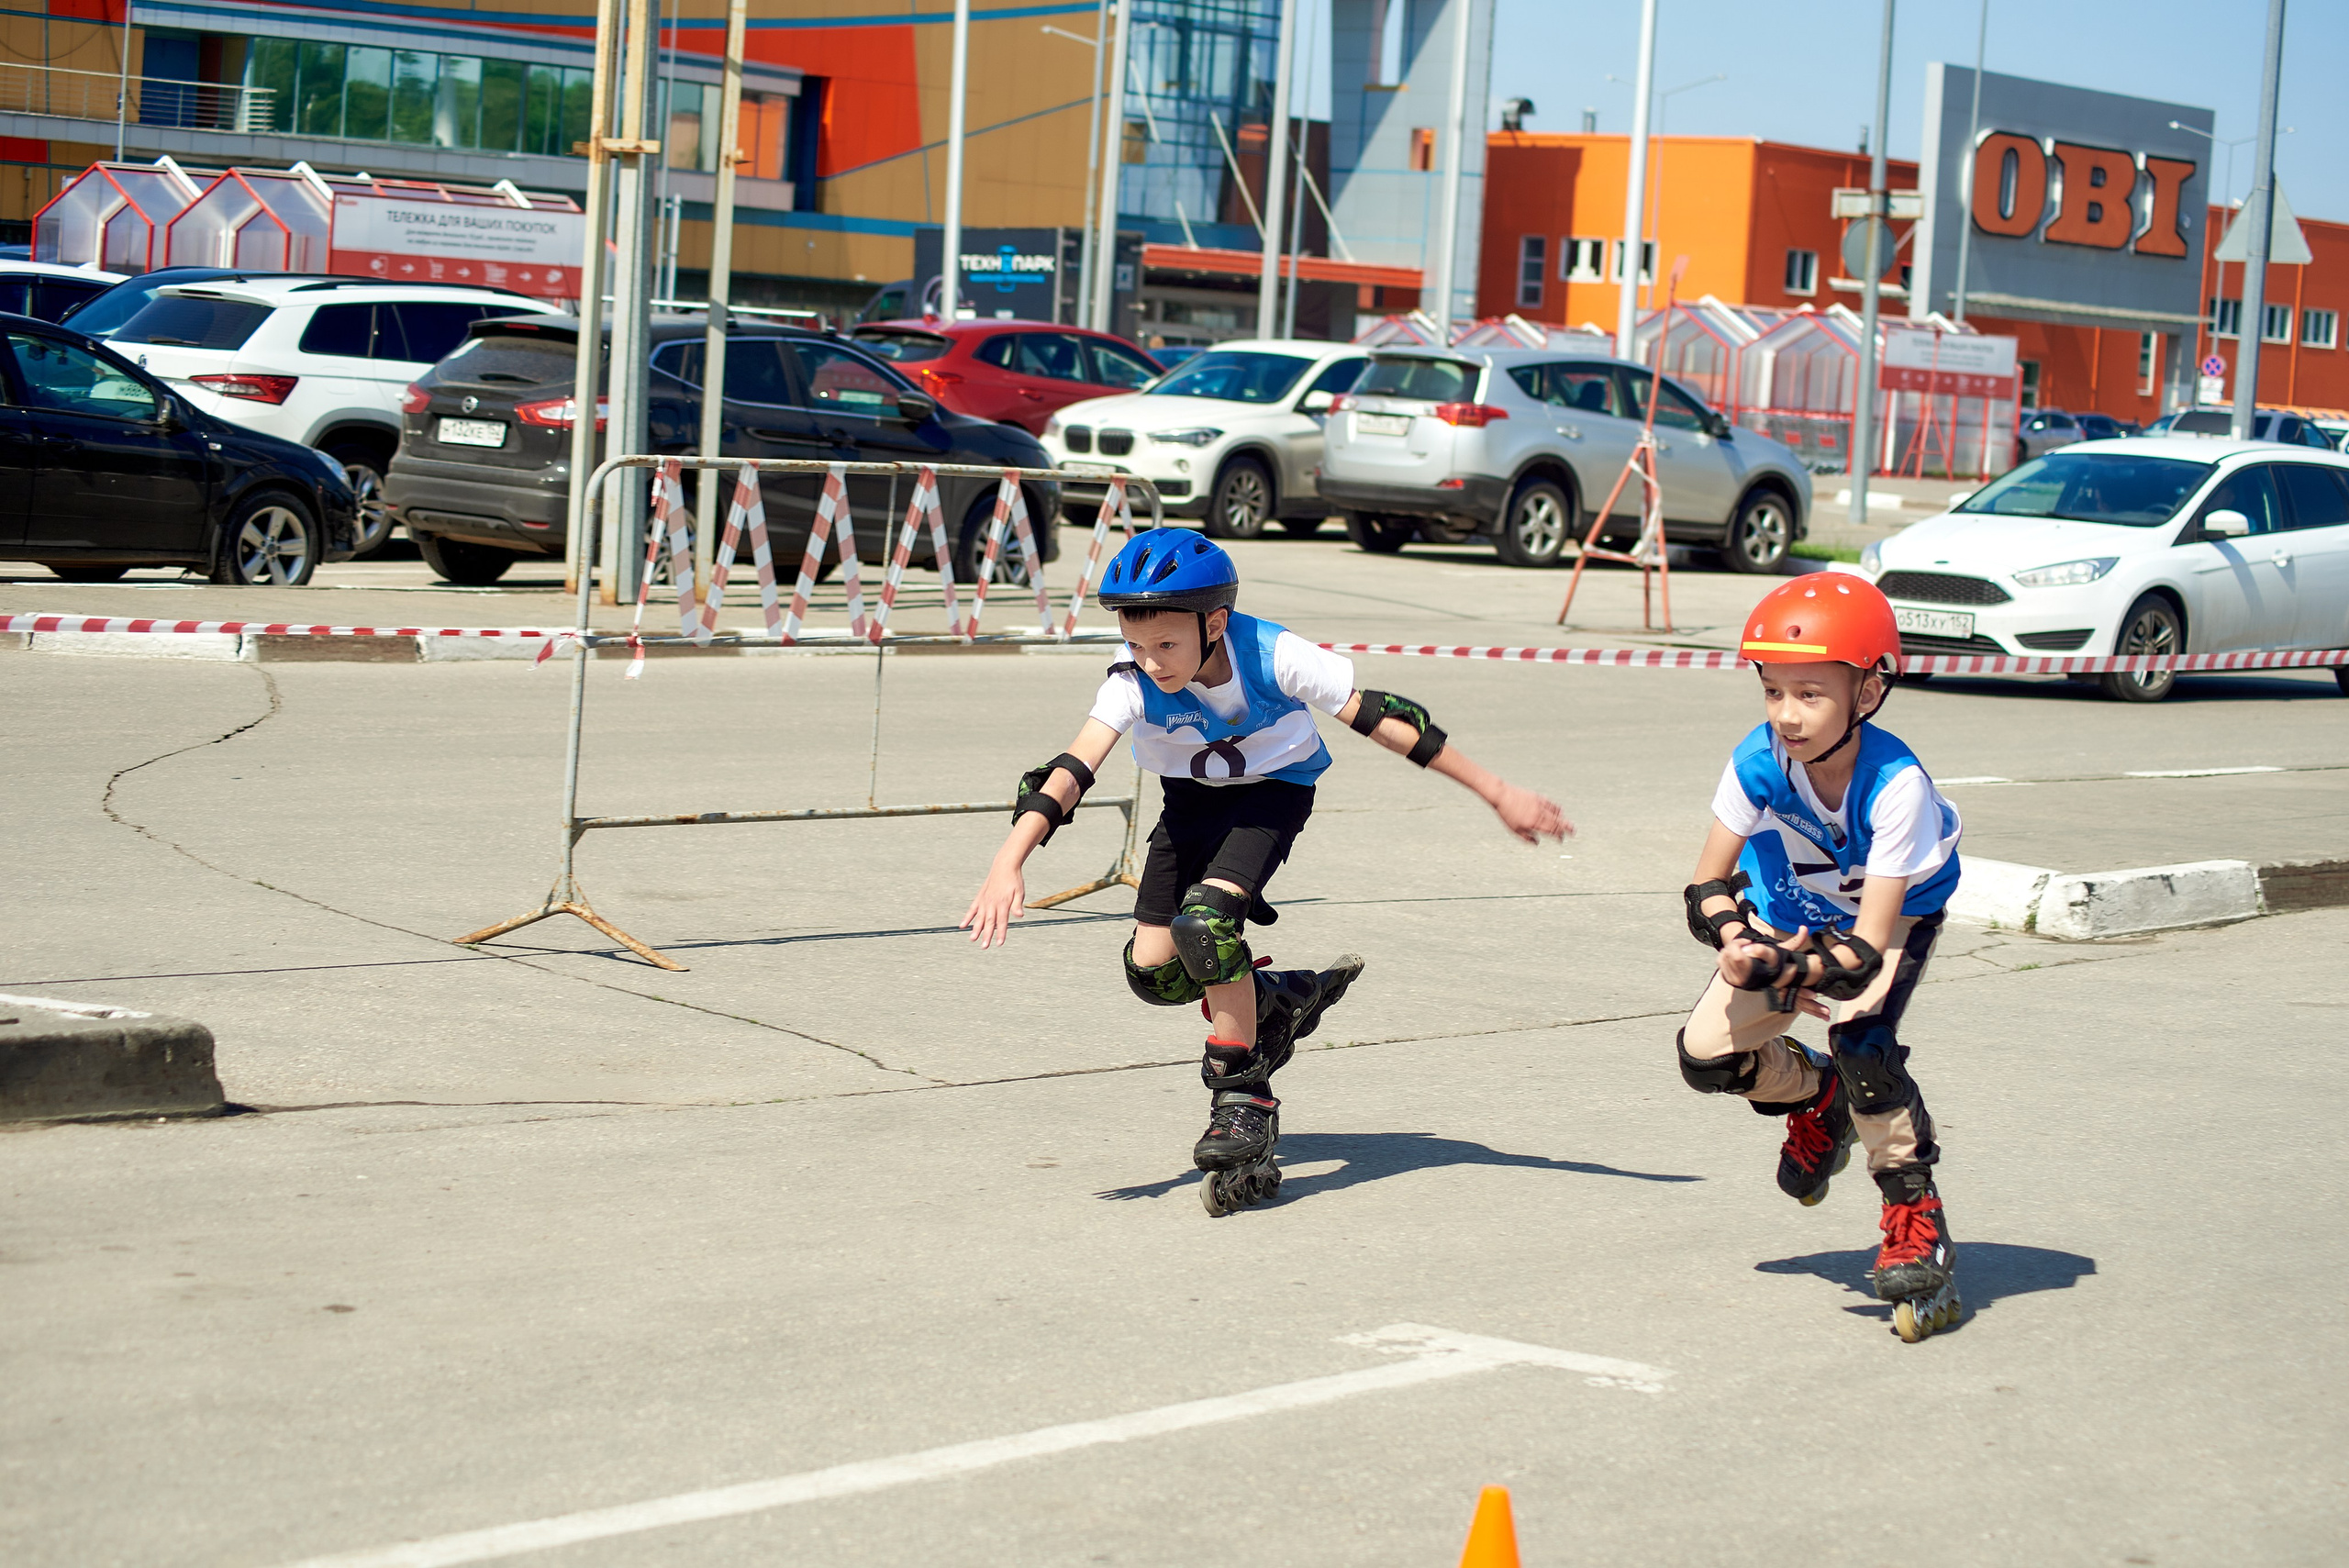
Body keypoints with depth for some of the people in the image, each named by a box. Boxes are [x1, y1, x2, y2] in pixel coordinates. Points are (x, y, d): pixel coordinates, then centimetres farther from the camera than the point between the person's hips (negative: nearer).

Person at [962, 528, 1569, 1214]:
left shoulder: (1275, 657, -32)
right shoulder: (1135, 681, -27)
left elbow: (1382, 722, -27)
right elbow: (1073, 768, -35)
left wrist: (1497, 793, -23)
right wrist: (1009, 862, -49)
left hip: (1274, 791, -4)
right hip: (1192, 798, 4)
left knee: (1204, 924, -28)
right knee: (1153, 971, -5)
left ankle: (1243, 1098, -13)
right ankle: (1283, 997, 21)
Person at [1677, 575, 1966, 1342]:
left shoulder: (1897, 784, -37)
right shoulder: (1758, 761, -27)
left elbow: (1870, 941, -35)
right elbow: (1708, 885, -16)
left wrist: (1791, 971, -48)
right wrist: (1734, 942, -36)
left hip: (1895, 914, -4)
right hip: (1789, 912, 4)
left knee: (1862, 1042, -31)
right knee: (1707, 1053, -7)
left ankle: (1914, 1219, -14)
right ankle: (1819, 1098, 27)